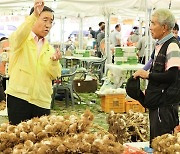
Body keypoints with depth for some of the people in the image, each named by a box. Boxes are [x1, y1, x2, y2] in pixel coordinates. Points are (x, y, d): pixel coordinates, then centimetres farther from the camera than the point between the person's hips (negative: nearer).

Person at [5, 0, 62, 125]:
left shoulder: (49, 48, 14)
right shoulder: (22, 40, 2)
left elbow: (55, 75, 6)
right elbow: (18, 36, -24)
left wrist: (54, 61, -16)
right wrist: (34, 16, -38)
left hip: (42, 101, 4)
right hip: (19, 97, -4)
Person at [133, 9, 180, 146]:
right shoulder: (160, 45, 13)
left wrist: (148, 75, -16)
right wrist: (142, 74, 8)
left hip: (165, 103, -9)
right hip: (156, 101, 9)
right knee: (154, 141, 18)